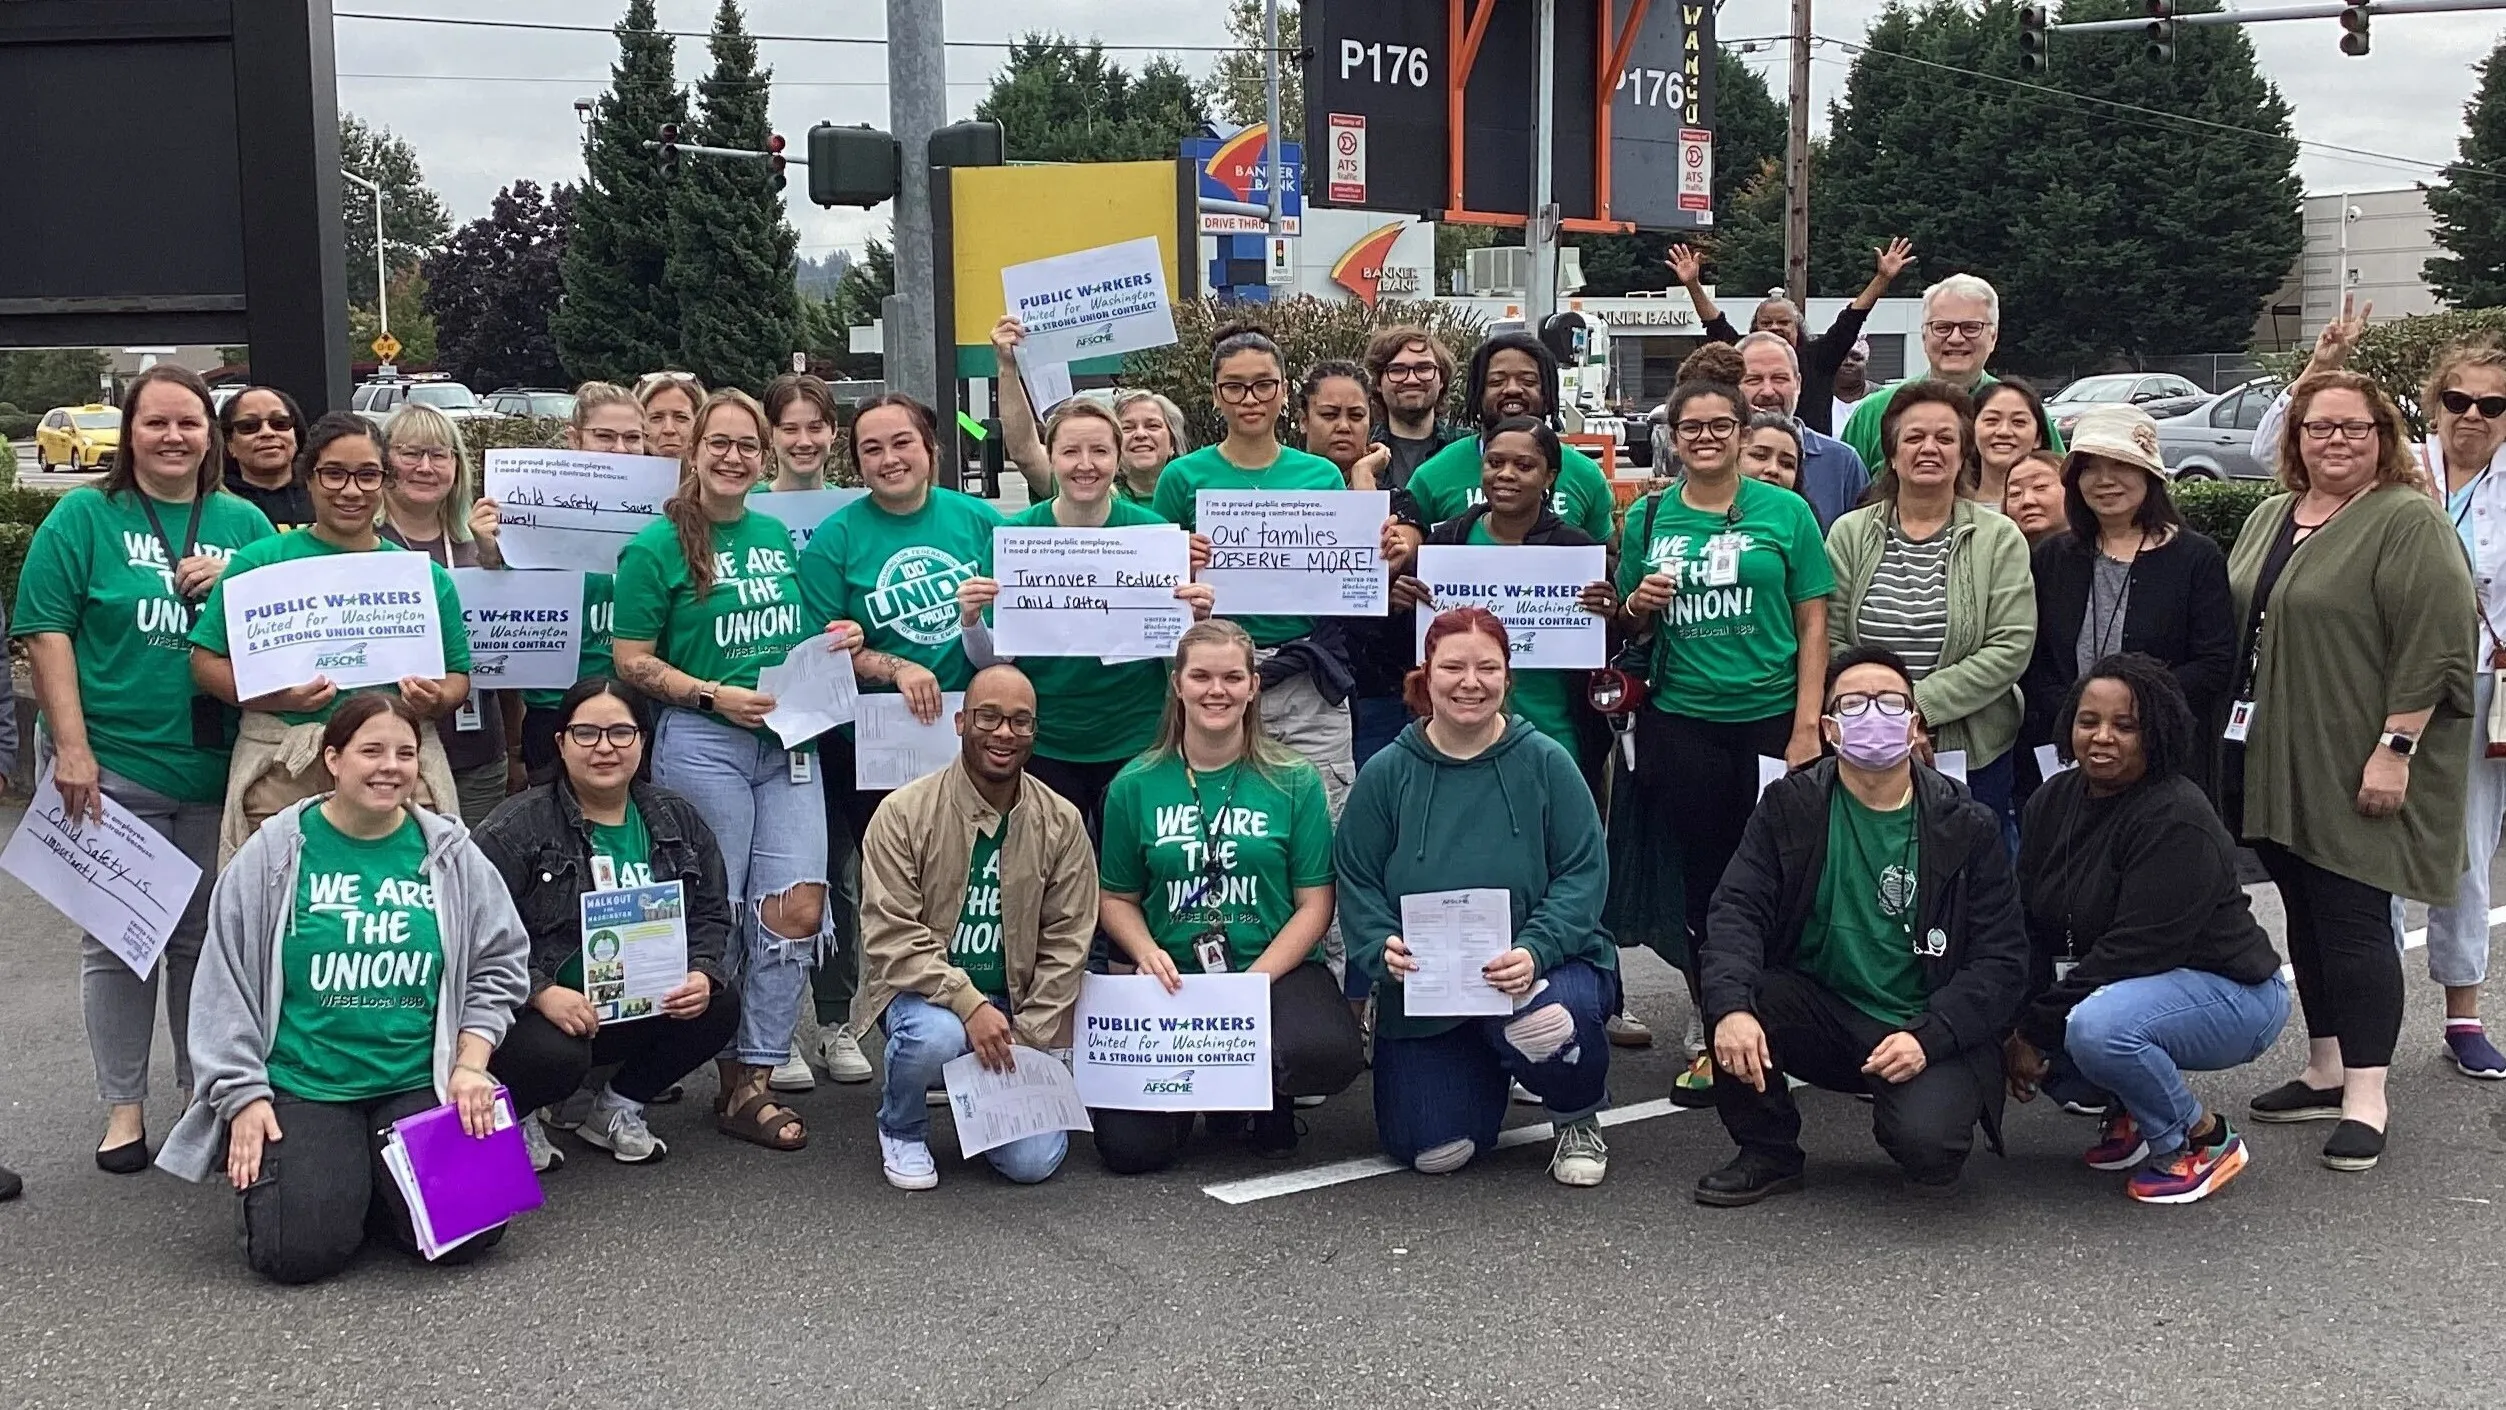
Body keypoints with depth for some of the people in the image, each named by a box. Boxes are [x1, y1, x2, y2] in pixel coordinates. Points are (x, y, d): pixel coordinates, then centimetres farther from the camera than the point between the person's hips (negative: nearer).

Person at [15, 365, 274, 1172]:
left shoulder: (244, 525, 8)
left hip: (217, 767, 3)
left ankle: (205, 1093, 26)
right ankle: (123, 1106, 16)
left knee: (205, 935, 12)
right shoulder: (83, 517, 0)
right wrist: (71, 748, -13)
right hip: (111, 768, -3)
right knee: (117, 938, 4)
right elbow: (47, 632, -5)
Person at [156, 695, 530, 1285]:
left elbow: (497, 967, 12)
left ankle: (370, 1182, 15)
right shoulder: (275, 853, -1)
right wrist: (244, 1096, -3)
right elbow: (225, 984, 3)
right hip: (301, 1087, -2)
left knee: (470, 1229, -17)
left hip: (419, 1084, 2)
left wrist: (470, 1066, 0)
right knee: (303, 1249, -20)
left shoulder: (450, 854, 5)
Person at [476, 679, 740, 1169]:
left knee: (721, 1006, -19)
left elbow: (711, 914, 10)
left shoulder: (678, 820, 6)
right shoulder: (515, 828, -9)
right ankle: (512, 1114, 5)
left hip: (644, 1008, 5)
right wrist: (540, 992, -26)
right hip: (540, 1012, -5)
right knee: (555, 1055, -35)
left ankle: (618, 1108, 6)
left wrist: (703, 974, -11)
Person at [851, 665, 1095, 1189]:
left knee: (1033, 1161, -14)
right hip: (923, 991, -2)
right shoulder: (903, 813, -10)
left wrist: (1025, 1039, -9)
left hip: (1016, 1004, 2)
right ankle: (900, 1130, -3)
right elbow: (891, 936, -15)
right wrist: (970, 1005, -26)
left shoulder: (1062, 824, -1)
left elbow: (1066, 944, 0)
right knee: (935, 1035, -38)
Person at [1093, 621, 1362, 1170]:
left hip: (1279, 968, -1)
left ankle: (1265, 1098, 5)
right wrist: (1147, 952, -11)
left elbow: (1314, 904, -1)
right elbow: (1116, 898, 11)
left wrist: (1253, 981, -15)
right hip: (1173, 980, 1)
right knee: (1130, 1147, -17)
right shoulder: (1136, 786, 5)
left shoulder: (1294, 783, 2)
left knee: (1327, 1055, -34)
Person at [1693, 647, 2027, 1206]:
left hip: (1929, 1030, -2)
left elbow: (2002, 961, -5)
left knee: (1925, 1143, -30)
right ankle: (1769, 1154, -2)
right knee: (1729, 1000, -26)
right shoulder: (1790, 806, 1)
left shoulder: (1967, 827, -2)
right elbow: (1738, 909, -11)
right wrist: (1731, 1006, -31)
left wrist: (1927, 1036, -22)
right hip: (1821, 1009, 2)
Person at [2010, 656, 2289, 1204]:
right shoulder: (2053, 800, 0)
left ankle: (2203, 1142, -8)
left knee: (2098, 1028, -36)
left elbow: (2135, 951, -28)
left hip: (2230, 991, -8)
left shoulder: (2176, 819, -23)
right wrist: (2019, 1024, -18)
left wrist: (2038, 1030, -25)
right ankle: (2131, 1112, 11)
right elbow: (2032, 928, -4)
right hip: (2115, 987, 8)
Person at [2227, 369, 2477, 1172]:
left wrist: (2395, 749, -20)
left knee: (2353, 922, -6)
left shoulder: (2409, 523, -9)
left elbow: (2433, 649, -16)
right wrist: (2233, 738, 16)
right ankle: (2325, 1071, 23)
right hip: (2276, 767, 7)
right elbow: (2236, 632, 21)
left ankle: (2365, 1097, 1)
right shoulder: (2268, 519, 14)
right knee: (2306, 917, 12)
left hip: (2357, 775, -7)